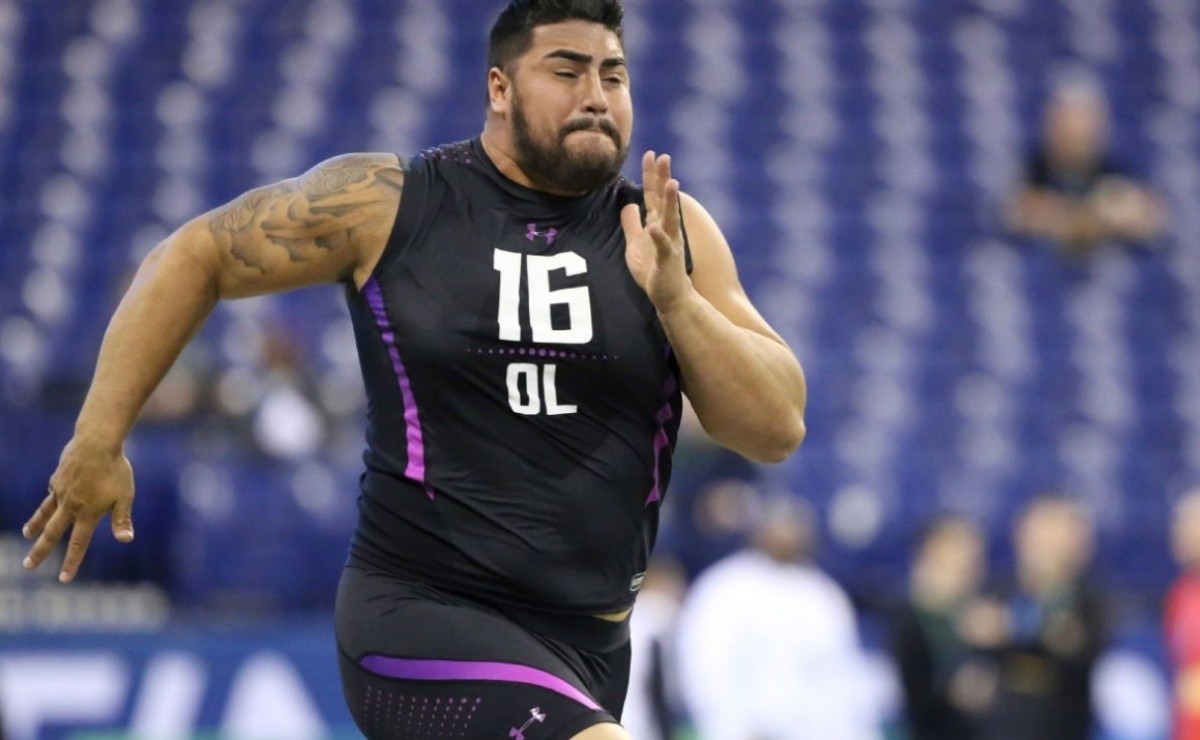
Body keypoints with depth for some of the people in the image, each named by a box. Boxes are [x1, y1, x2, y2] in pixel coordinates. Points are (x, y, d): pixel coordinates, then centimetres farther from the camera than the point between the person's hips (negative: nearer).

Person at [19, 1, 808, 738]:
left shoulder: (674, 231, 1)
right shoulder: (388, 202, -6)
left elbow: (780, 428, -3)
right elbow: (191, 259, 5)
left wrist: (675, 297, -18)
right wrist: (97, 442, 4)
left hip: (588, 644, 5)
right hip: (423, 615, -5)